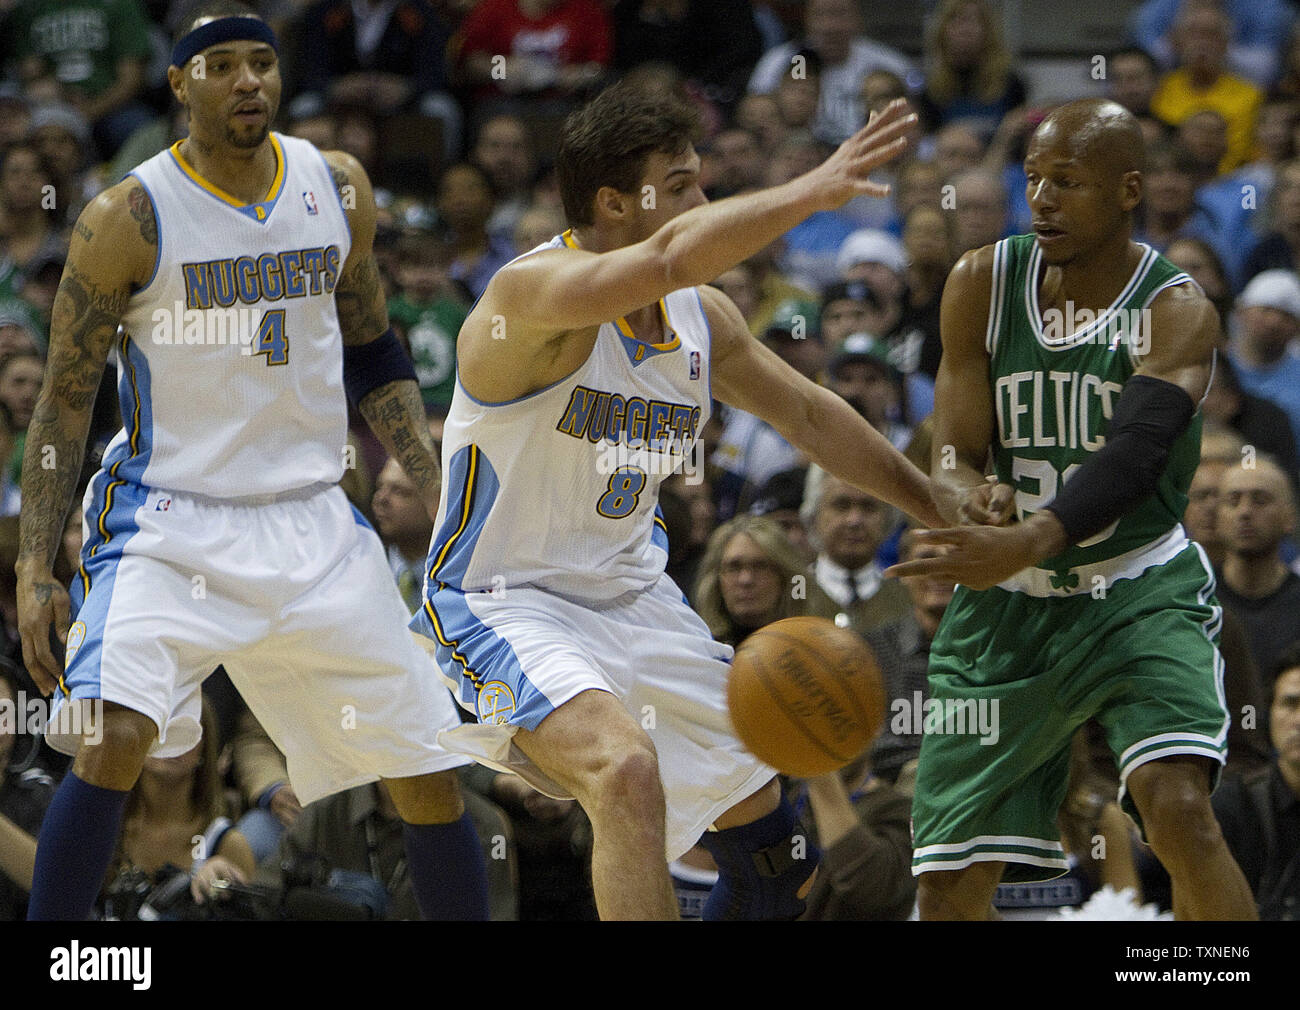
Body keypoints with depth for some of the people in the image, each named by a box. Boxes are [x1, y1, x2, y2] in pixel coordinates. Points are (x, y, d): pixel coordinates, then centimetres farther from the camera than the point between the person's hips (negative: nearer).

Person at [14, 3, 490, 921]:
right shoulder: (128, 219, -10)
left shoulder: (339, 189, 3)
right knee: (111, 739, -27)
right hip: (169, 525, -4)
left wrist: (441, 494, 5)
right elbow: (64, 403, -5)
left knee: (430, 773, 6)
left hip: (314, 526, 4)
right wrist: (35, 572, -10)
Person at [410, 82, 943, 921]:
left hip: (632, 593, 8)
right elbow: (668, 258, -43)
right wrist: (812, 192, -41)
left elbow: (813, 418, 15)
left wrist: (947, 515, 18)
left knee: (771, 854, 12)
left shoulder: (703, 319, 1)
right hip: (505, 601, -8)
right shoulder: (534, 292, -23)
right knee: (626, 767, -34)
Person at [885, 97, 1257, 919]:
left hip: (1140, 593, -4)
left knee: (1179, 808, -29)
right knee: (950, 888, 4)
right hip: (1010, 606, 4)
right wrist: (970, 500, -31)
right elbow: (953, 457, -5)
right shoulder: (983, 285, -4)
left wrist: (1027, 543, -49)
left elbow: (1132, 456, -31)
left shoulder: (1177, 313, -15)